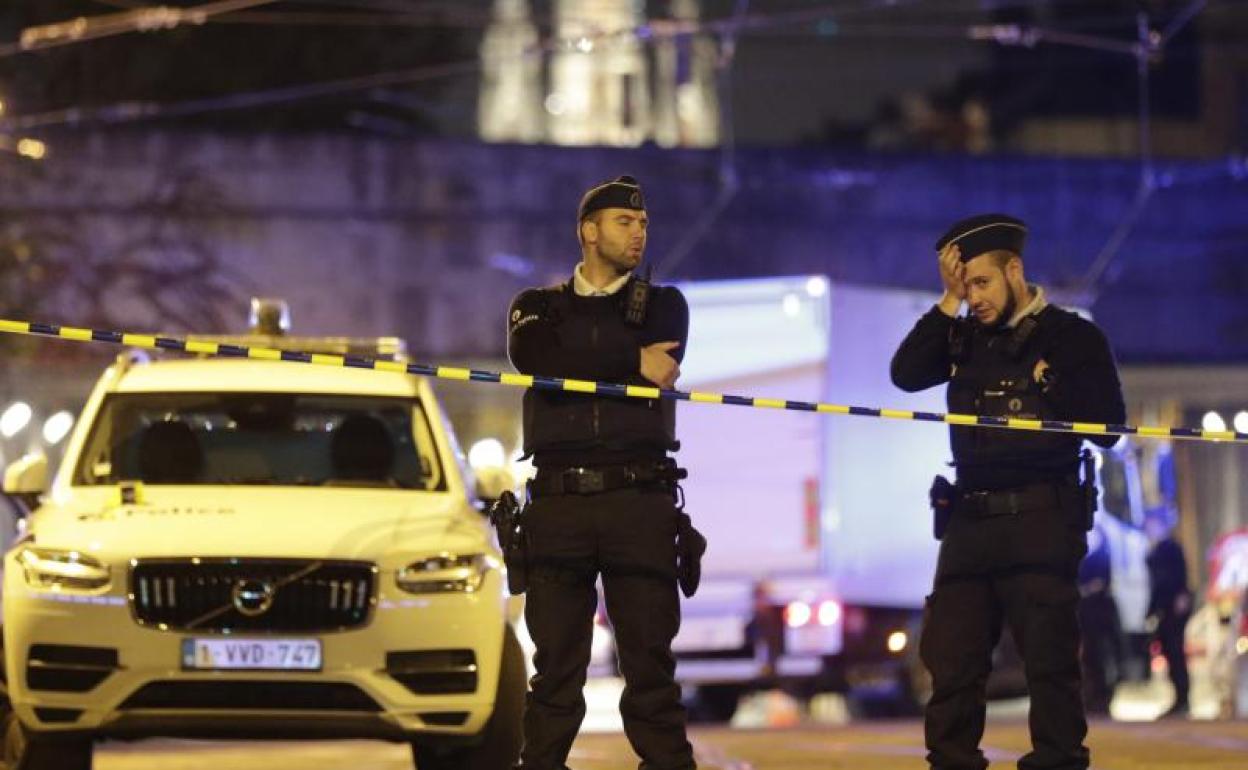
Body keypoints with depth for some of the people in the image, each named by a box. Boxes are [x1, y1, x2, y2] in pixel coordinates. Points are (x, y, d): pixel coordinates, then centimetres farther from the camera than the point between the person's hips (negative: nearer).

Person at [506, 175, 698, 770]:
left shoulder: (662, 306, 16)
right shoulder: (541, 306, 16)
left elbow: (662, 362, -7)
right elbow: (529, 354, -8)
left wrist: (574, 363, -7)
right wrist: (631, 360, -10)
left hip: (639, 500, 0)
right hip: (559, 502, 0)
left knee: (650, 664, -3)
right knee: (555, 665, -1)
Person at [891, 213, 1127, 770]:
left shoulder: (1073, 338, 0)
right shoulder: (964, 338, 13)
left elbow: (1105, 429, -5)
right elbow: (906, 374, -2)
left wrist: (1046, 389, -13)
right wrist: (948, 302, -4)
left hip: (1040, 522, -5)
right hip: (969, 521, 5)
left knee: (1048, 657, -4)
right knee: (950, 660, 5)